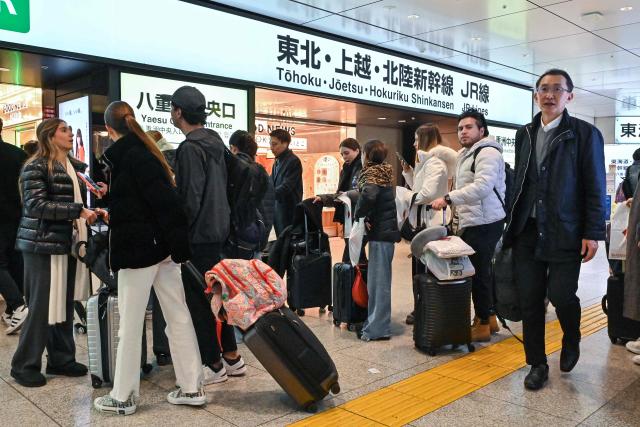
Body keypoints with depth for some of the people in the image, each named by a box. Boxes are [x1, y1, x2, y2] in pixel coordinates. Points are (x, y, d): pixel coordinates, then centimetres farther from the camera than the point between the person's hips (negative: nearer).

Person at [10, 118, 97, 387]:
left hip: (69, 244, 7)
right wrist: (78, 211, -21)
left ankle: (61, 358, 22)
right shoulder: (35, 167, -7)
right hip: (43, 245, -6)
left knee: (65, 303, 10)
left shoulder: (75, 166, 14)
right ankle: (24, 365, 13)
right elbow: (37, 206, -16)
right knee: (42, 306, -2)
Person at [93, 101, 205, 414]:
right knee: (178, 317, 8)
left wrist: (179, 247, -19)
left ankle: (123, 397, 16)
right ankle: (191, 388, 16)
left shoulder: (122, 157, -11)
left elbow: (164, 201, -21)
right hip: (160, 245, 8)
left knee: (130, 325, 3)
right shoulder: (144, 152, 12)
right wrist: (113, 216, 36)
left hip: (138, 248, -8)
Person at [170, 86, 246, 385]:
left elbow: (190, 198, -20)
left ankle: (213, 365, 11)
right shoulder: (215, 142, 12)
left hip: (198, 235, -9)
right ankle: (231, 356, 25)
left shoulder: (190, 148, -16)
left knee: (198, 300, 1)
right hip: (218, 229, 9)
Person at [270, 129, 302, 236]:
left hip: (289, 210, -8)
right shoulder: (278, 161, 14)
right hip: (278, 208, 8)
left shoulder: (293, 161, -13)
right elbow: (271, 182, 18)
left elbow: (286, 187, -22)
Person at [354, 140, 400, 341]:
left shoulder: (373, 173, -13)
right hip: (384, 230, 9)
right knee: (378, 279, 15)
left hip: (381, 232, -9)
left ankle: (378, 329, 2)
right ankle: (376, 323, 24)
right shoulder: (382, 172, 15)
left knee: (378, 280, -4)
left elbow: (368, 195, -32)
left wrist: (359, 215, -18)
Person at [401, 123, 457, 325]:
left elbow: (428, 193, -27)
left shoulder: (435, 163, -15)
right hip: (421, 219, 10)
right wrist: (408, 171, 9)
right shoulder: (426, 161, 18)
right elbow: (417, 187, 18)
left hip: (429, 220, -10)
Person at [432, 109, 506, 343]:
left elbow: (482, 187, -27)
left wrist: (449, 198, -30)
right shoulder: (466, 155, 21)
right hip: (472, 222, 10)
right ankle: (489, 317, 27)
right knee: (481, 271, 15)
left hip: (484, 224, -10)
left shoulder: (487, 153, -12)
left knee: (479, 273, -5)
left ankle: (482, 324, 6)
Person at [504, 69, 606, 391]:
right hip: (527, 233, 4)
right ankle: (537, 364, 21)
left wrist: (593, 233, -9)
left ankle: (571, 340, 28)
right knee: (530, 301, 5)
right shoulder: (524, 134, 12)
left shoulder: (585, 134, -1)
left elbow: (595, 188, -4)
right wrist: (513, 225, 11)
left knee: (561, 295, -7)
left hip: (565, 234, -4)